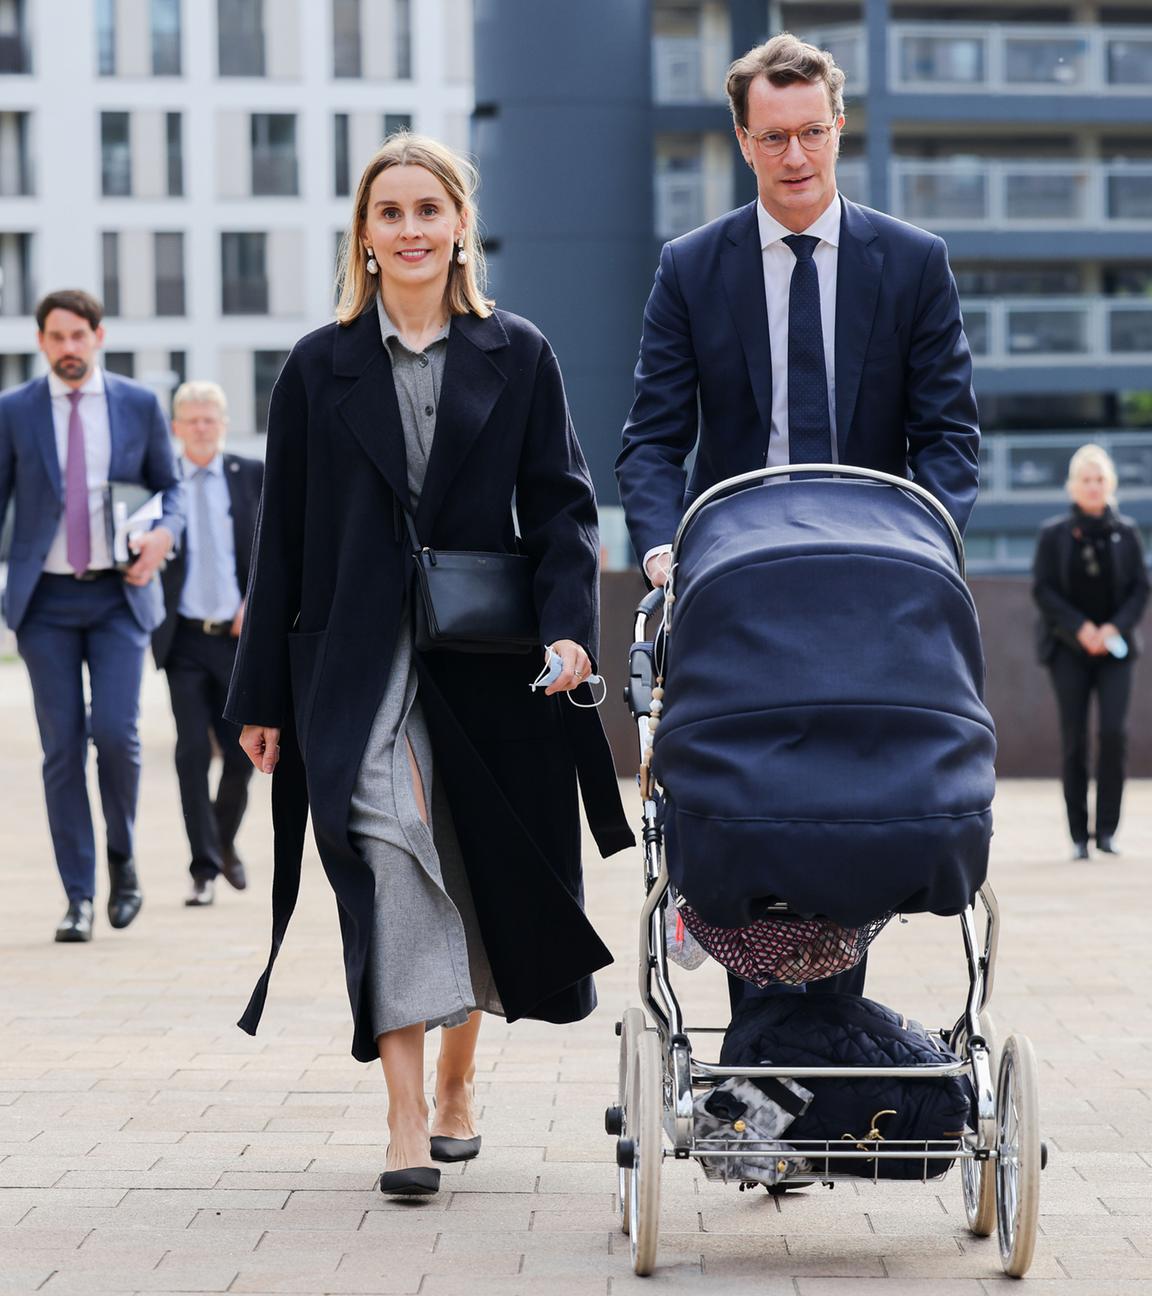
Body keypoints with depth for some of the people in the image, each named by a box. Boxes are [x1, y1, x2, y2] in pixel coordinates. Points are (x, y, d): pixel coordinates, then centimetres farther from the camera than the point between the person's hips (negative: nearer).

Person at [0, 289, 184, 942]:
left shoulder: (140, 405, 5)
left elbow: (170, 485, 13)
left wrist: (164, 535, -9)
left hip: (119, 596, 0)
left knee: (115, 730, -14)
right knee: (63, 747, -1)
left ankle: (123, 857, 12)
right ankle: (79, 898, 5)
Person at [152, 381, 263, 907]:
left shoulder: (254, 476, 5)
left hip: (241, 635, 1)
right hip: (186, 641, -1)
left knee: (241, 752, 5)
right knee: (193, 752, -8)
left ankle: (225, 843, 32)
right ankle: (204, 870, -2)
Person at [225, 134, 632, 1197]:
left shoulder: (518, 357, 7)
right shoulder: (320, 368, 7)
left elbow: (561, 506, 3)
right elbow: (282, 539, 6)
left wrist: (568, 627, -14)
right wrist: (263, 693, 2)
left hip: (484, 665, 1)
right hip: (356, 664, -1)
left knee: (477, 878, 9)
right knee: (391, 858, -16)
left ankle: (456, 1084, 31)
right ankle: (407, 1119, -18)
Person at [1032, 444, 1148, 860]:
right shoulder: (1053, 534, 3)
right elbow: (1042, 589, -2)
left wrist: (1115, 627, -11)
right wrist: (1080, 628, -13)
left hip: (1114, 646, 1)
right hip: (1068, 649, -1)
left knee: (1114, 731, -14)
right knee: (1074, 740, -2)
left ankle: (1107, 829, -4)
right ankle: (1079, 836, 5)